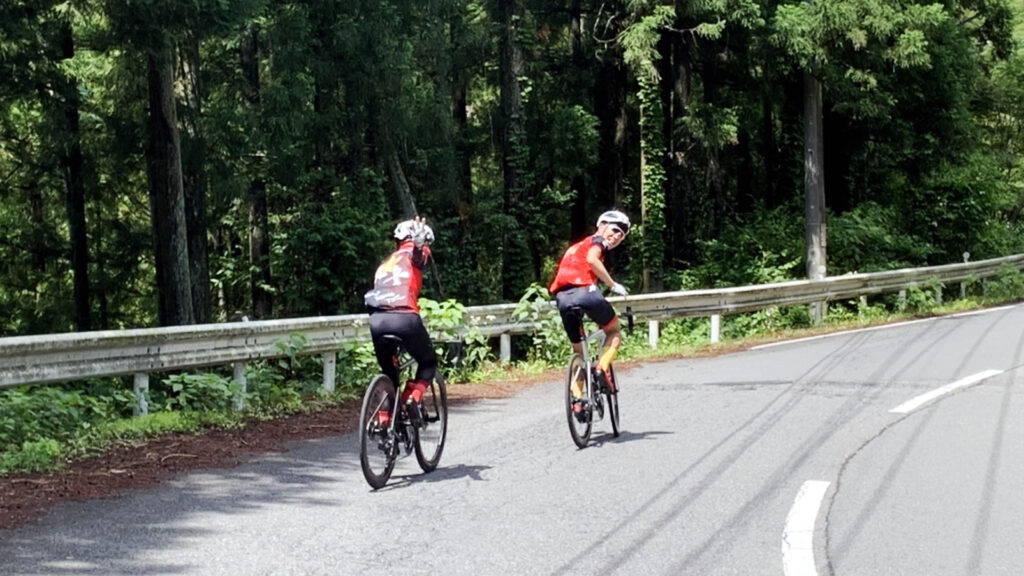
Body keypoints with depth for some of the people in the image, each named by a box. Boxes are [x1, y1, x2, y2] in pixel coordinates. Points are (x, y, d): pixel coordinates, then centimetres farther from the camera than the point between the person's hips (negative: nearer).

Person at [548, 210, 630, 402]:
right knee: (614, 332, 15)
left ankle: (576, 397, 11)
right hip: (584, 291, -7)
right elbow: (592, 260, -11)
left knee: (578, 350, 19)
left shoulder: (577, 246, 35)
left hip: (562, 298, 7)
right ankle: (601, 370, -7)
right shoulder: (597, 240, 11)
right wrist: (613, 285, -7)